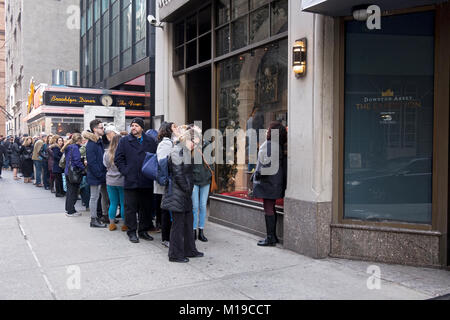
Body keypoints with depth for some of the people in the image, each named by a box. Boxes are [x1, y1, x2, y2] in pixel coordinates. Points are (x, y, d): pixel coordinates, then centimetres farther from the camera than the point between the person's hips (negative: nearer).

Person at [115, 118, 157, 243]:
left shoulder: (150, 142, 8)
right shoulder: (124, 141, 5)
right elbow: (118, 159, 3)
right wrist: (125, 171, -6)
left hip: (146, 181, 2)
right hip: (131, 181, -2)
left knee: (146, 207, 9)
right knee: (131, 207, 2)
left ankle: (143, 231, 22)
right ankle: (131, 232, 13)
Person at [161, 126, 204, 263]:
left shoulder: (185, 151, 16)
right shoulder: (177, 151, -15)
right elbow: (178, 174, -20)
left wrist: (189, 189, 13)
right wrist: (187, 189, -15)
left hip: (185, 194, 10)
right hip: (178, 194, -10)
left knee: (188, 221, 15)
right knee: (178, 223, -1)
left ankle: (189, 250, 27)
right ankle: (175, 255, 10)